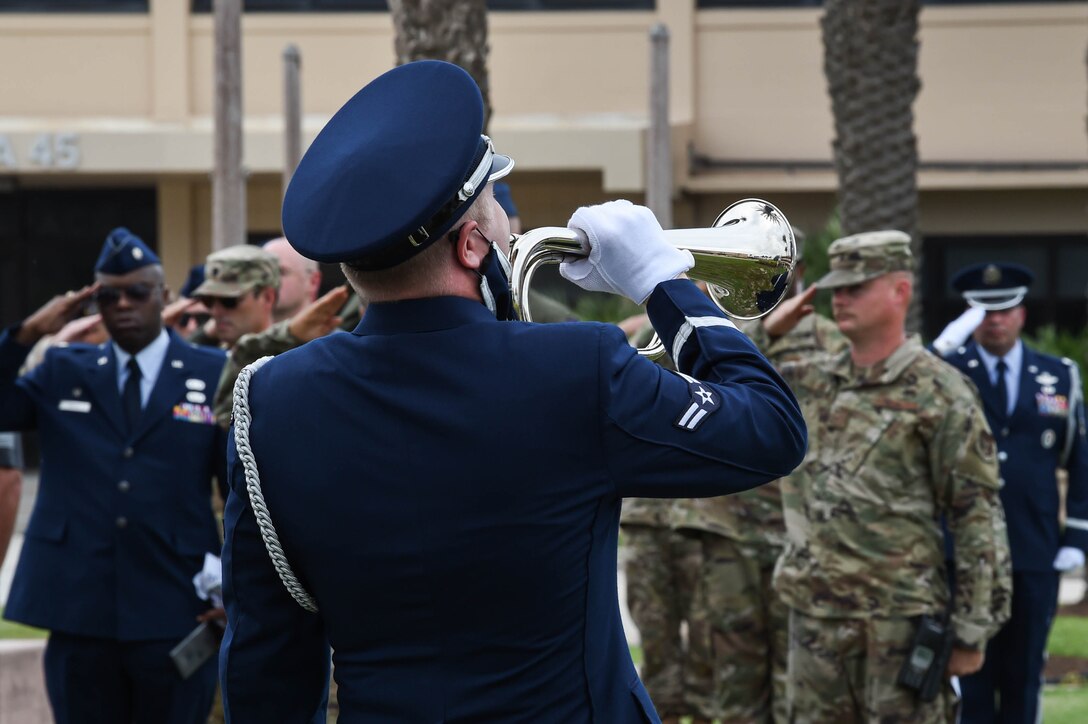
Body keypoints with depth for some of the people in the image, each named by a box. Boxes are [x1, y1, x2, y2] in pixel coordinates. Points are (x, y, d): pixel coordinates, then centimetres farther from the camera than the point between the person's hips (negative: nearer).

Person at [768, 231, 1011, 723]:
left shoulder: (941, 395, -7)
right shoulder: (810, 383, 10)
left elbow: (979, 520, -7)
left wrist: (971, 633, -10)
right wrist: (762, 328, 8)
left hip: (901, 622, -6)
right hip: (816, 619, 6)